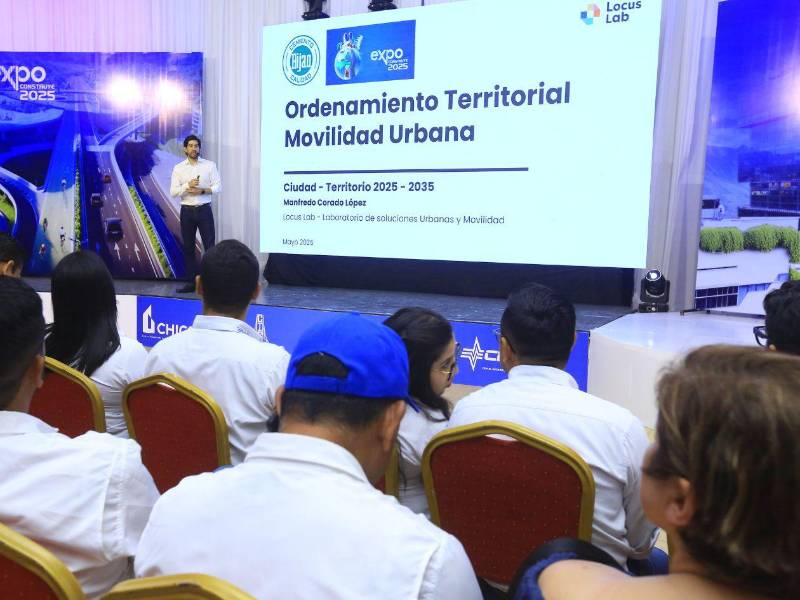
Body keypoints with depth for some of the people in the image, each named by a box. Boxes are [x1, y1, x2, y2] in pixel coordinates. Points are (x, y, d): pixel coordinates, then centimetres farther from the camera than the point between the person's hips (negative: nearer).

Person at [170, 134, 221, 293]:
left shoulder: (210, 165, 2)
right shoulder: (178, 168, 4)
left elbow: (217, 186, -2)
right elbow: (173, 192, -2)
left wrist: (202, 190, -17)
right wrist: (188, 185, -17)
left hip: (204, 210, -2)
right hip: (186, 211, 2)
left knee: (209, 246, -4)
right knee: (188, 247, 6)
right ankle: (191, 282, 14)